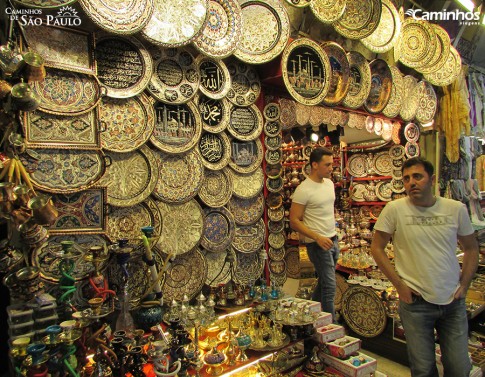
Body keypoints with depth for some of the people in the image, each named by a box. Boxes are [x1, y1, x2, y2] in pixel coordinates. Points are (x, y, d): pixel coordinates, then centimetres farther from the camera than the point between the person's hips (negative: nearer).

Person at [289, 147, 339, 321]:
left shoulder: (329, 183, 8)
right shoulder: (303, 190, -17)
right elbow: (294, 221, -17)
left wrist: (333, 236, 18)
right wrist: (318, 237, -24)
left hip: (333, 240, 8)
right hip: (318, 244, -8)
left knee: (323, 282, 19)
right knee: (329, 286, -3)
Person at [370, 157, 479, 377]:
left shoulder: (456, 209, -2)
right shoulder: (394, 209, -11)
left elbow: (471, 248, 12)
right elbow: (376, 248, -4)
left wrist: (464, 285, 4)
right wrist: (399, 285, -7)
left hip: (453, 301, 3)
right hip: (416, 302, -3)